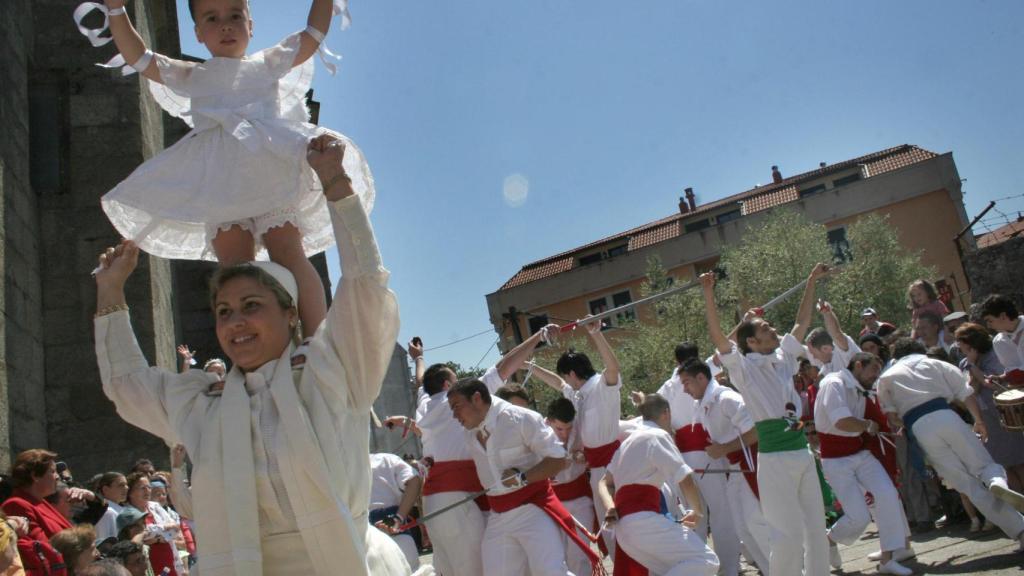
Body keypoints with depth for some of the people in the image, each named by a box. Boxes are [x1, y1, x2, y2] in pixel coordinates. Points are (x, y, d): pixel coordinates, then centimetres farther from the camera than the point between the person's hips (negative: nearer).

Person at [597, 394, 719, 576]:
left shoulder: (628, 441, 24)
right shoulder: (658, 436, -1)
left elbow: (604, 482, 22)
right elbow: (686, 482, -8)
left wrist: (611, 508, 3)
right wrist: (697, 511, 10)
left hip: (624, 528, 9)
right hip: (644, 520, -9)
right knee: (705, 561, -12)